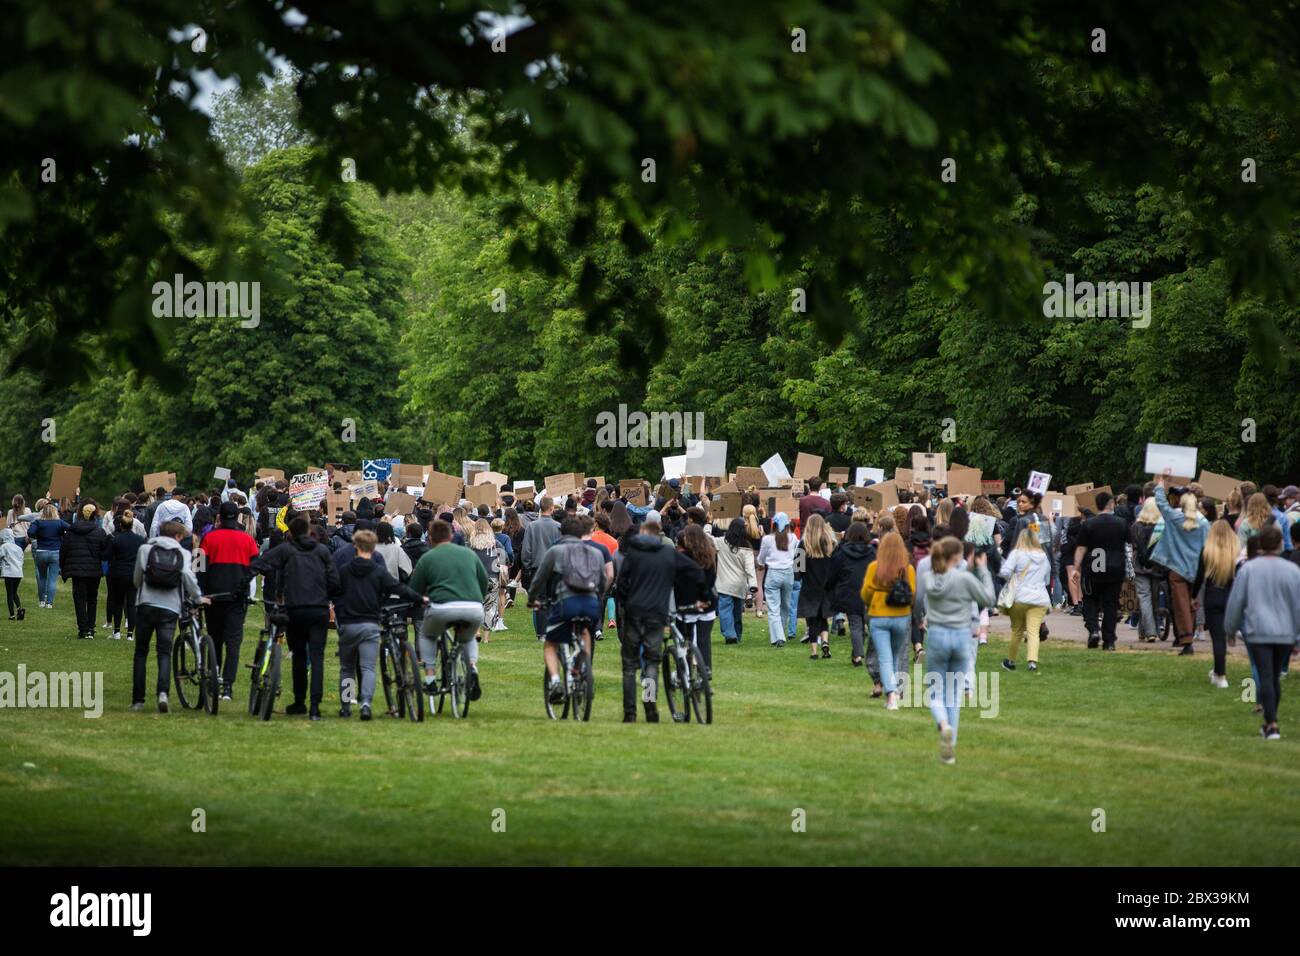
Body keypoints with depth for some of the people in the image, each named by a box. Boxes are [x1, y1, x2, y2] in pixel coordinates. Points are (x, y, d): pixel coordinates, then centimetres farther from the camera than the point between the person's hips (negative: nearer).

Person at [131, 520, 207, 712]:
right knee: (165, 653, 1)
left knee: (141, 653, 10)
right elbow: (188, 575, -7)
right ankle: (163, 692, -24)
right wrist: (197, 598, 8)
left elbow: (136, 578, 11)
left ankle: (138, 700, 8)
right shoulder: (183, 554, 7)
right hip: (170, 607, -1)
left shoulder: (145, 549, 9)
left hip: (146, 604, 1)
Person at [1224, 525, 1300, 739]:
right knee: (1275, 677, 15)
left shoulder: (1248, 569, -3)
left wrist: (1231, 629, 16)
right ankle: (1269, 722, 24)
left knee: (1265, 677, -6)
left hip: (1258, 632, -2)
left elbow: (1235, 601, 2)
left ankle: (1272, 725, -16)